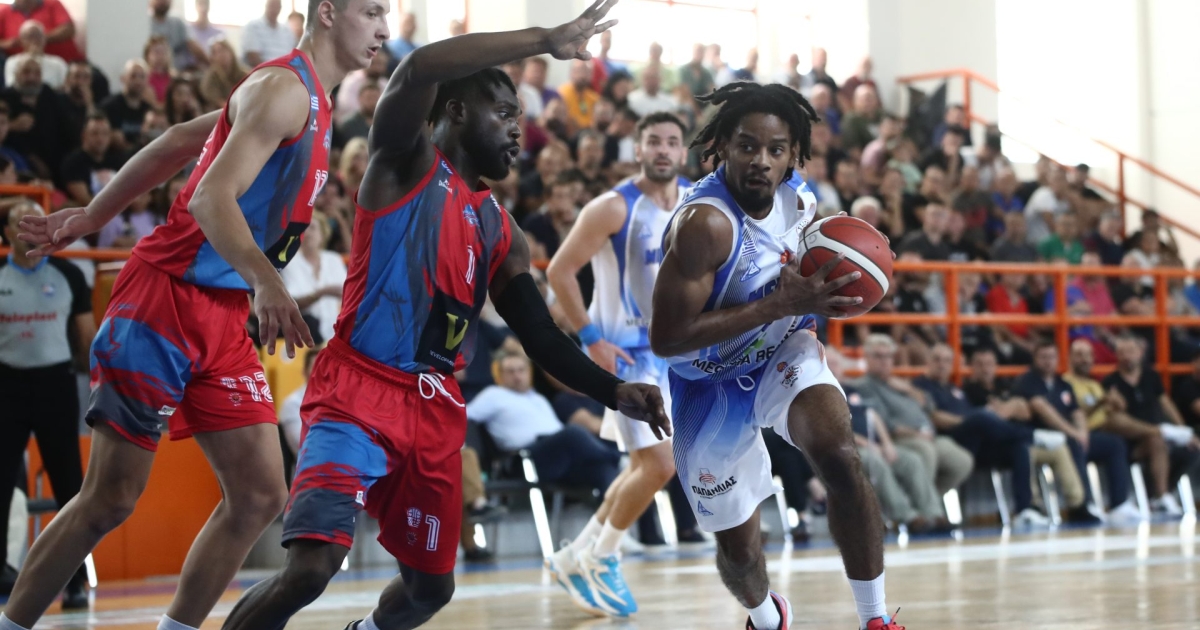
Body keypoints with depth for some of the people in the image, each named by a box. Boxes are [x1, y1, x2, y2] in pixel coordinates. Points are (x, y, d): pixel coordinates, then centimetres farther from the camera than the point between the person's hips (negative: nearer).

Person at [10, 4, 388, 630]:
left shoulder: (308, 99, 16)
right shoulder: (284, 88, -13)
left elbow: (174, 145, 22)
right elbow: (211, 198, -25)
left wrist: (89, 217, 25)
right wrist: (266, 280, -40)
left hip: (222, 319, 9)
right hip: (167, 298, -9)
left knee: (260, 495, 2)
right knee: (111, 498, -4)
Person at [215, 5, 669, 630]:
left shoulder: (501, 233, 17)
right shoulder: (406, 161, -2)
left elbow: (542, 337, 13)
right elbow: (419, 69, -22)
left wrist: (614, 392, -3)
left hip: (436, 411, 7)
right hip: (358, 390, -7)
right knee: (310, 568, -23)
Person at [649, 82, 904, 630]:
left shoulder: (799, 199, -10)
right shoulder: (706, 221, -32)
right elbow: (665, 338, -35)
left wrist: (819, 300, -12)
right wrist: (783, 304, -35)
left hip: (781, 355, 4)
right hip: (713, 384, -4)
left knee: (841, 459, -26)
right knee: (738, 546, 9)